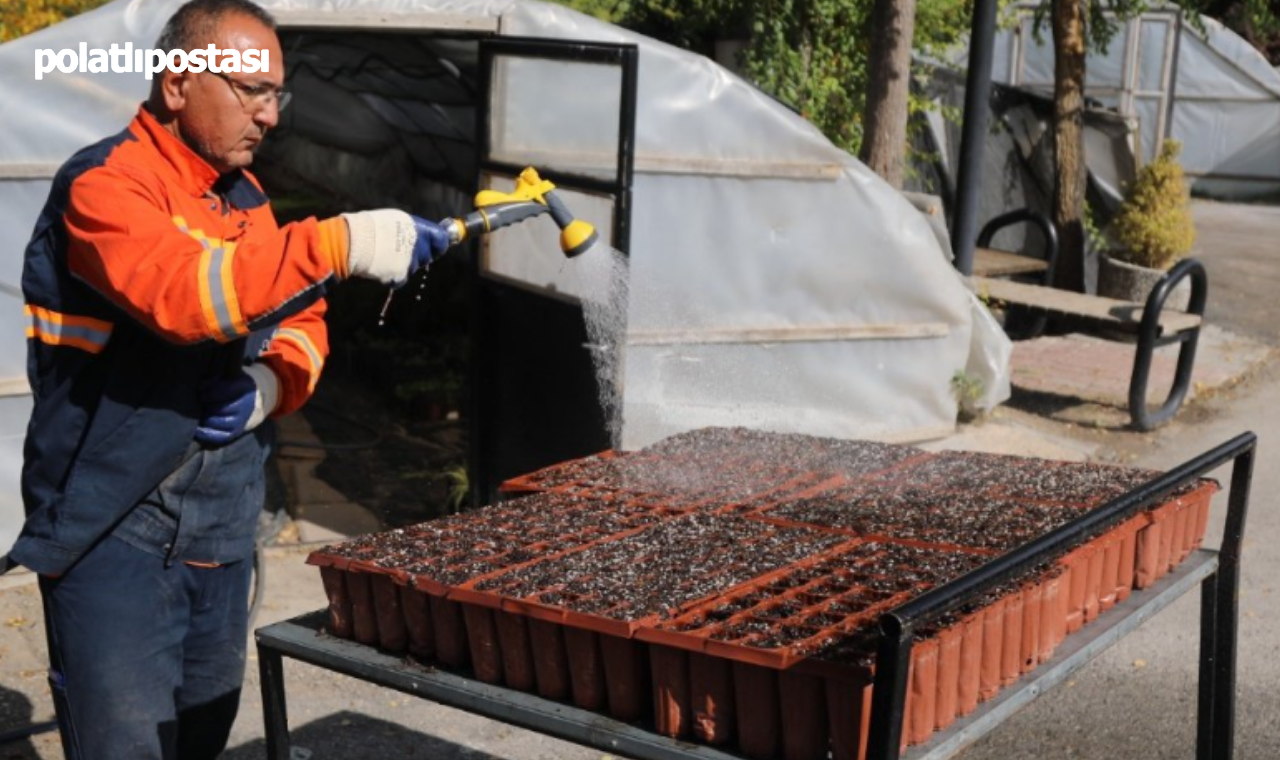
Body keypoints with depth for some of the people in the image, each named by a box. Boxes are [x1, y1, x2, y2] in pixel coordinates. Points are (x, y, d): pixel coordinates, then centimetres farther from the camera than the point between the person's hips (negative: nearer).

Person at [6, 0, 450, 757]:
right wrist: (341, 243, -37)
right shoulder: (103, 183, -13)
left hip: (223, 526, 7)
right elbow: (183, 292, -31)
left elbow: (301, 321, 13)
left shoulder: (246, 198, 12)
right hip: (113, 527, -7)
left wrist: (272, 384, -10)